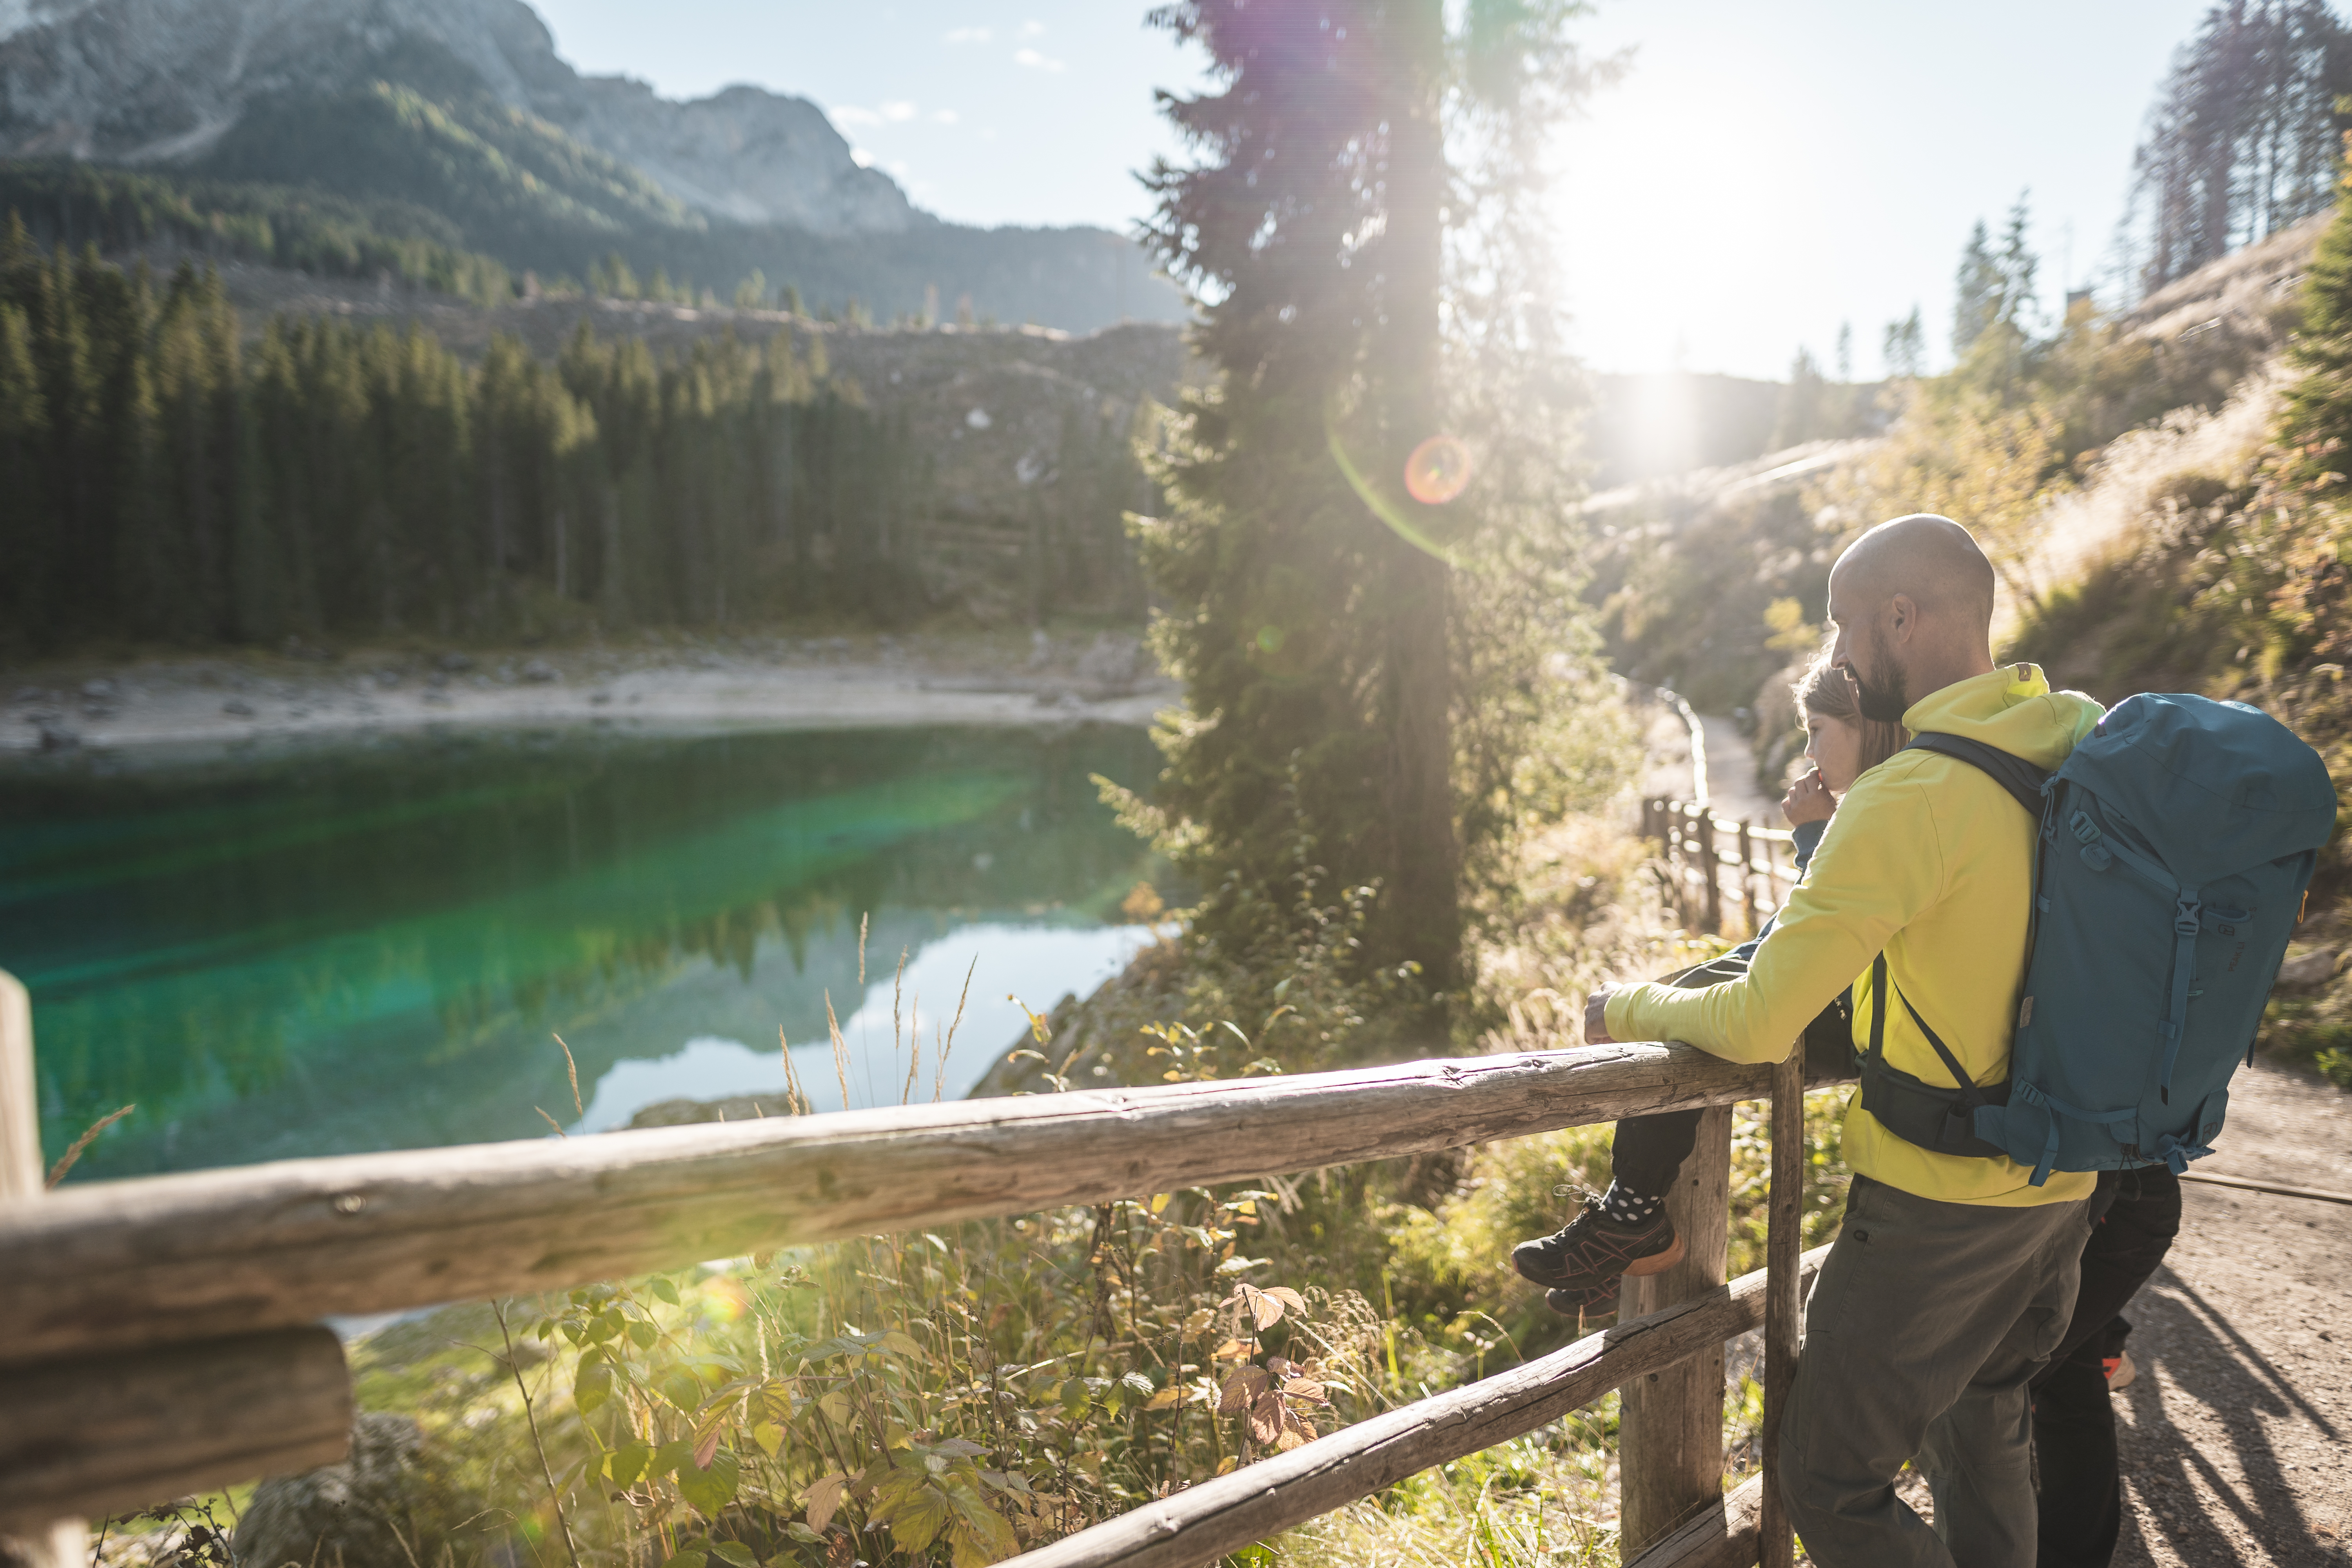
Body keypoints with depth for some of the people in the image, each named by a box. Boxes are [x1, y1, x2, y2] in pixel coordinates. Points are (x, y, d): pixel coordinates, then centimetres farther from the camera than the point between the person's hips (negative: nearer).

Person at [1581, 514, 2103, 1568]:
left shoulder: (1913, 796, -25)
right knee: (1983, 1437, 28)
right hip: (2063, 1182, 8)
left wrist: (1629, 1006, -9)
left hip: (1938, 1205, -8)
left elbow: (1758, 1027, -26)